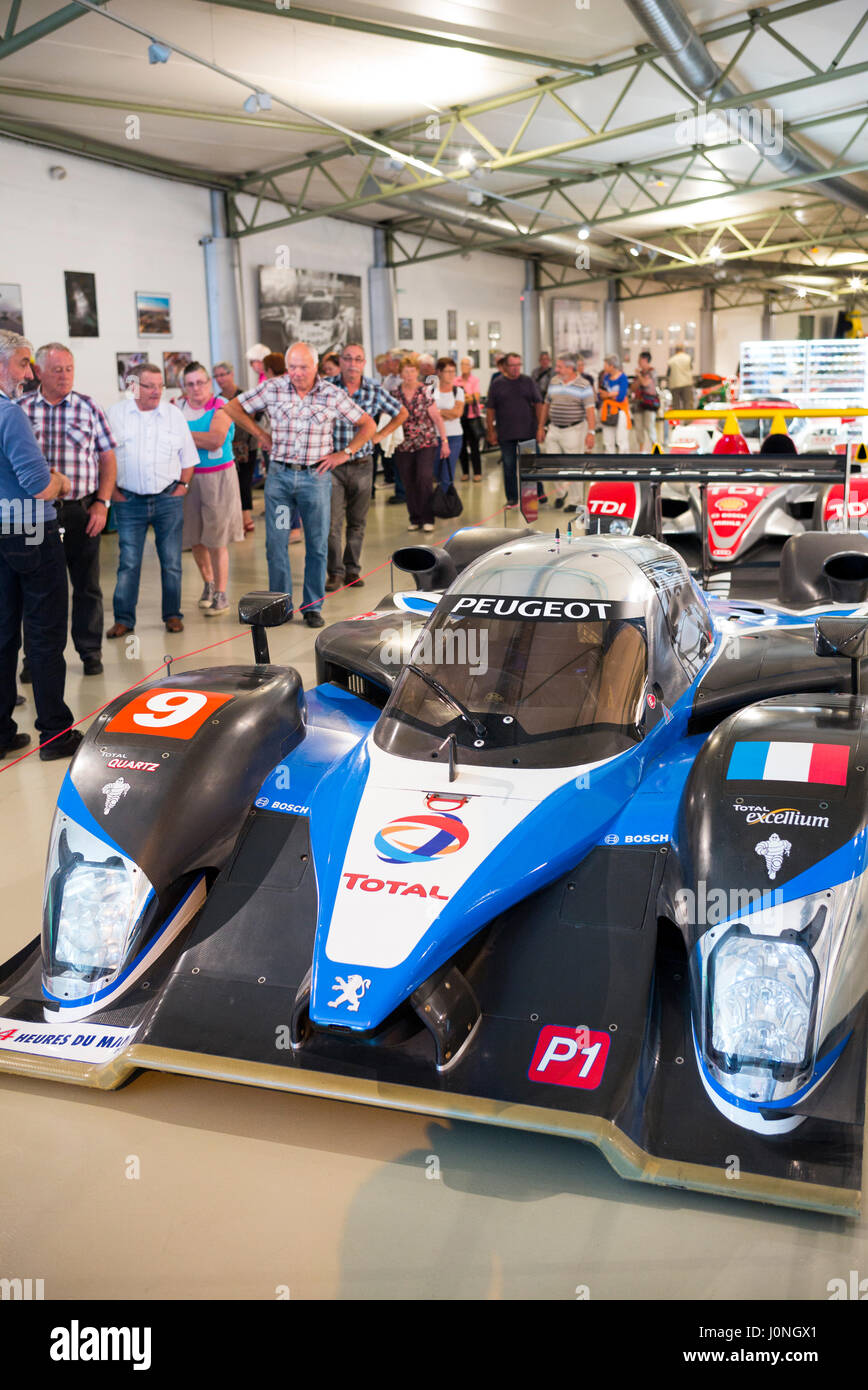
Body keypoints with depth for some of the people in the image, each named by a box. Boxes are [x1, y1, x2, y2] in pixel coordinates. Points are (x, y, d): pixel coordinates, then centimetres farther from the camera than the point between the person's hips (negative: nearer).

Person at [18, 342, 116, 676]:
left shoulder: (89, 408, 3)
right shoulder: (21, 409, 4)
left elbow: (108, 458, 4)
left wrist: (102, 503, -5)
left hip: (81, 511, -1)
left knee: (87, 585, 7)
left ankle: (90, 652, 20)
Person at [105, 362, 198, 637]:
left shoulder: (174, 414, 7)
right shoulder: (115, 414, 3)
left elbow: (188, 458, 13)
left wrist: (182, 485, 2)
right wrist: (112, 490, -1)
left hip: (168, 499, 1)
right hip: (129, 501, -1)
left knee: (171, 561, 5)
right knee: (128, 562, -1)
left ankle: (172, 615, 16)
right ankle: (124, 619, 6)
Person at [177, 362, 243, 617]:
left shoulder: (220, 407, -5)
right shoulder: (179, 408, 9)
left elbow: (215, 440, -19)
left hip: (217, 477, -4)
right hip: (188, 477, 4)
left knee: (217, 539, -4)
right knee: (194, 537, 9)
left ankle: (221, 595, 3)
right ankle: (208, 583, 31)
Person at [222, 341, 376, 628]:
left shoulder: (333, 395, -1)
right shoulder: (272, 389, 0)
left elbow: (367, 425, 8)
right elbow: (233, 408, 9)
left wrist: (345, 453, -1)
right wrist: (260, 435, 5)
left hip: (316, 476, -1)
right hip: (279, 475, 1)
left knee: (317, 545, 4)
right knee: (275, 543, 3)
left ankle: (313, 607, 14)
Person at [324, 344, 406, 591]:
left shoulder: (375, 390, 1)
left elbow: (401, 414, 15)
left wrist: (380, 435, 5)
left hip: (362, 465, 2)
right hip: (332, 464, -2)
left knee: (357, 522, 8)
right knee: (332, 522, -6)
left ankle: (352, 570, 19)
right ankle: (335, 572, 3)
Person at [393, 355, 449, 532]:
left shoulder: (425, 392, -3)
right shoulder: (395, 393, 3)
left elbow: (437, 418, -1)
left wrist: (444, 441, -4)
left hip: (426, 443, -3)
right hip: (403, 445, 3)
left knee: (425, 478, -15)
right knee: (409, 484, 4)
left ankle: (427, 519, -6)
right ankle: (415, 519, 16)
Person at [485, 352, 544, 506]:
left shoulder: (528, 381, 3)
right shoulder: (497, 384, 2)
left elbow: (538, 404, 4)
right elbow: (490, 409, 3)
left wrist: (540, 427, -2)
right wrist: (491, 431, -1)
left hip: (528, 431, 0)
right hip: (505, 434, 0)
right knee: (509, 467, 6)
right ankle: (512, 498, 15)